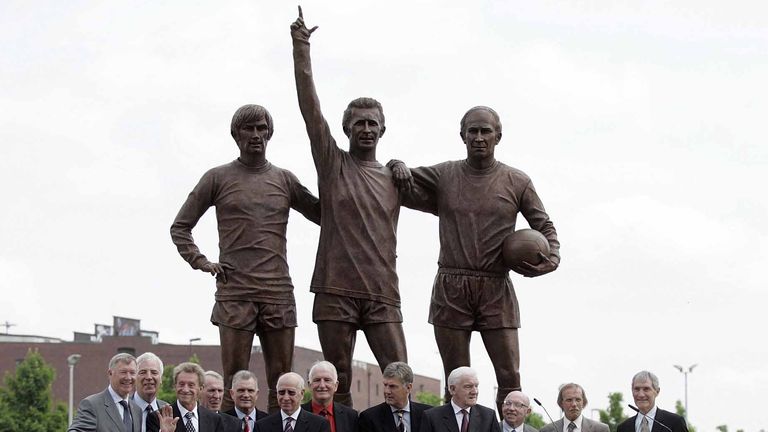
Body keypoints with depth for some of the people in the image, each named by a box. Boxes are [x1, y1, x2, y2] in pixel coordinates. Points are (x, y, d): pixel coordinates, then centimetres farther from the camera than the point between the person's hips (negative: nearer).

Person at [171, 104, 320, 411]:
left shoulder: (285, 179, 13)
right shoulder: (218, 178, 7)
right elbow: (180, 227, 13)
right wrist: (201, 262, -2)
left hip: (279, 293, 2)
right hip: (234, 291, -2)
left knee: (282, 382, 1)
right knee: (234, 383, -4)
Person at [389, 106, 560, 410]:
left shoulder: (517, 182, 6)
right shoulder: (443, 176, 7)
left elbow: (544, 226, 14)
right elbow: (396, 181, 19)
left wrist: (551, 259, -5)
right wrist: (398, 166, -4)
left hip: (496, 290, 0)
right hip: (451, 289, 0)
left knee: (510, 379, -6)